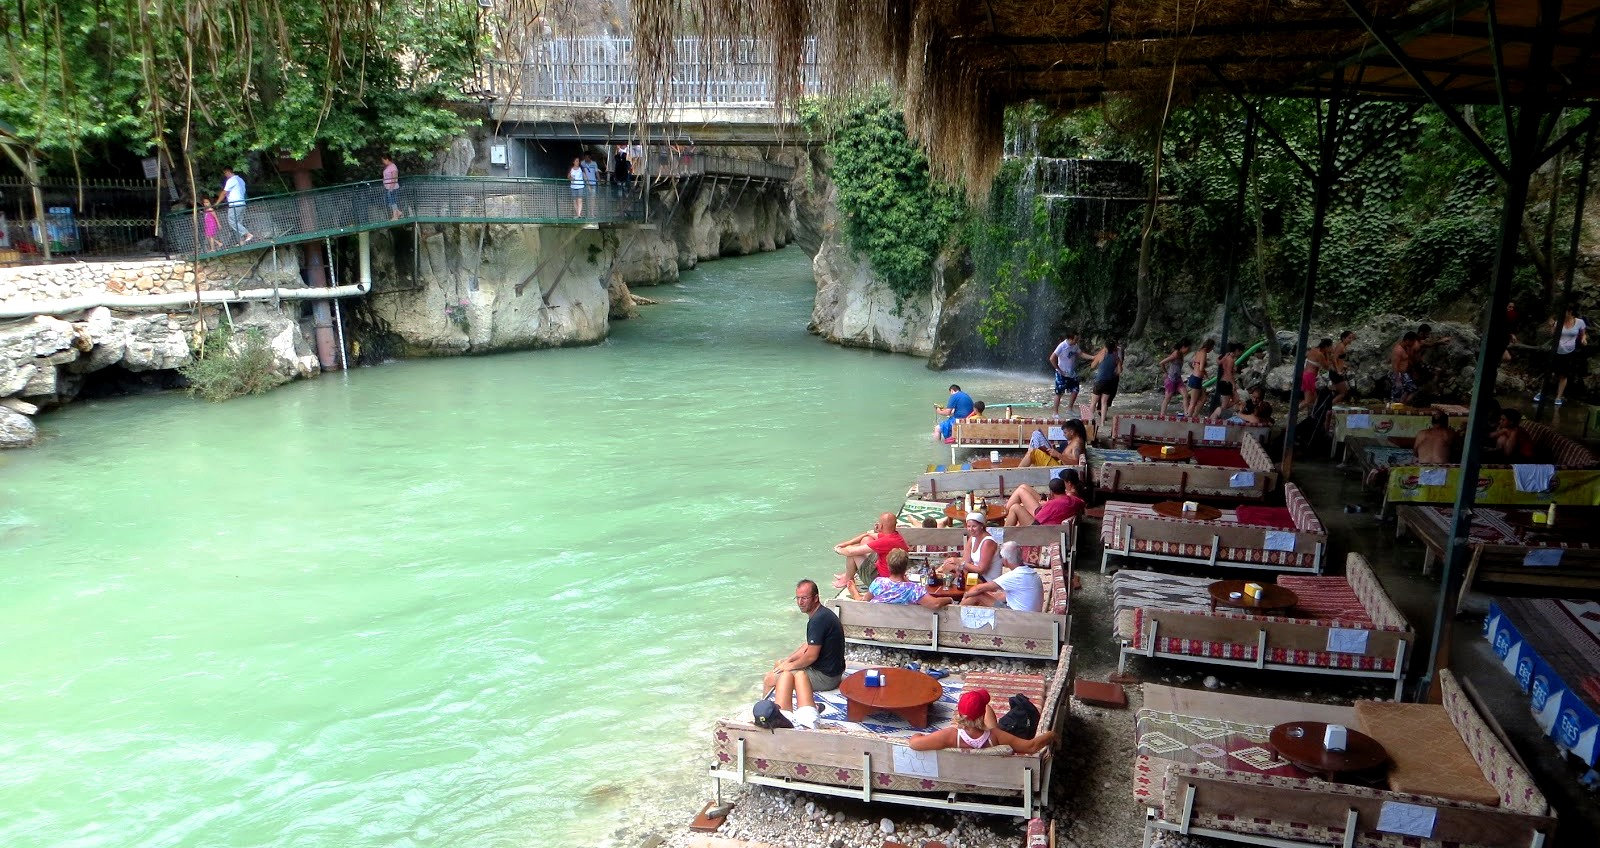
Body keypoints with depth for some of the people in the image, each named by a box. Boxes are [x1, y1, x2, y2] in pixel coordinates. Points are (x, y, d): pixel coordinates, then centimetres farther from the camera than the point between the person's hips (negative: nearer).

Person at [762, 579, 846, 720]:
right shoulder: (821, 614, 8)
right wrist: (787, 660, 10)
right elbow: (808, 646, 17)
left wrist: (790, 665, -6)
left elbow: (811, 656, -22)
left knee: (769, 680, -3)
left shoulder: (818, 619, -24)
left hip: (826, 677, -10)